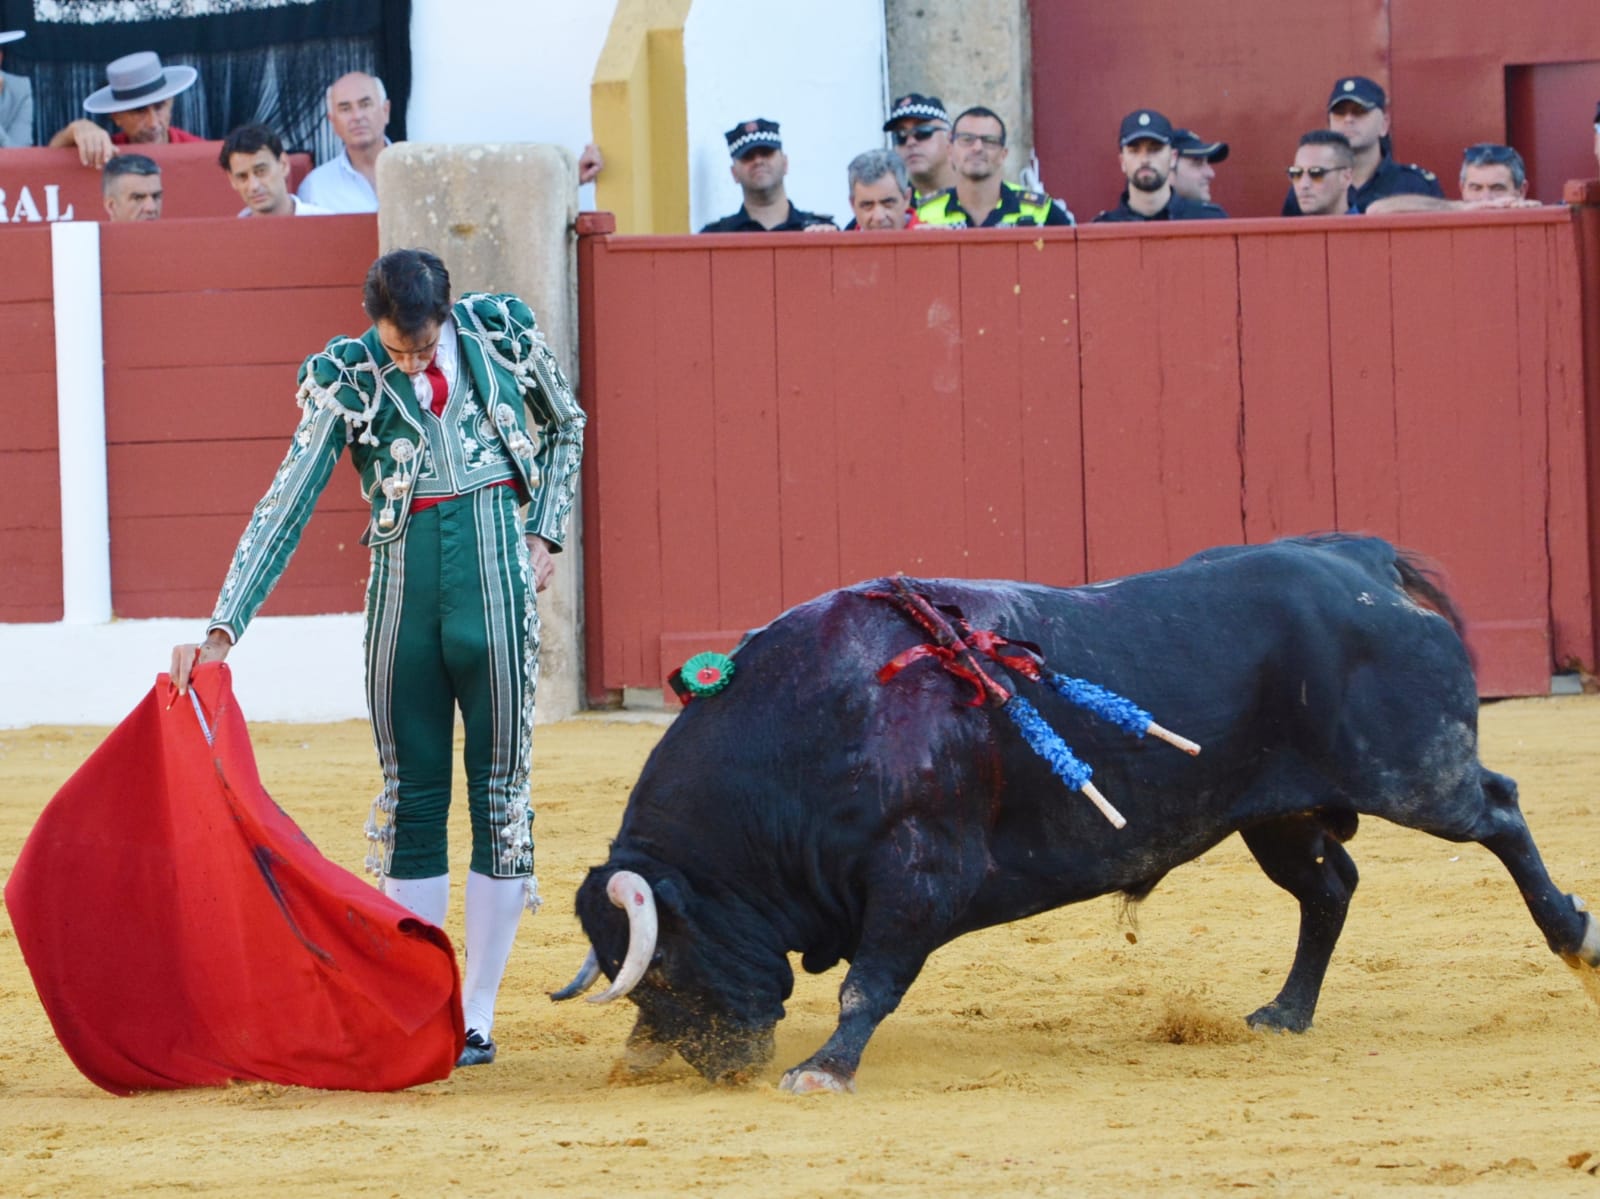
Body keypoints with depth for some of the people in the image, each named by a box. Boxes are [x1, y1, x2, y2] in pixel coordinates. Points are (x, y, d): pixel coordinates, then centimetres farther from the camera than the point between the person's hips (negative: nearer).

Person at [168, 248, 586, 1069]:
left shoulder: (502, 331, 0)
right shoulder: (345, 377, -2)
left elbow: (565, 424, 19)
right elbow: (286, 507, -6)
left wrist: (545, 534, 7)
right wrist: (221, 632, -14)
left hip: (495, 576, 0)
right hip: (402, 582, 0)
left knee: (499, 795, 2)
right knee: (410, 800, 4)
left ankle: (476, 1018, 7)